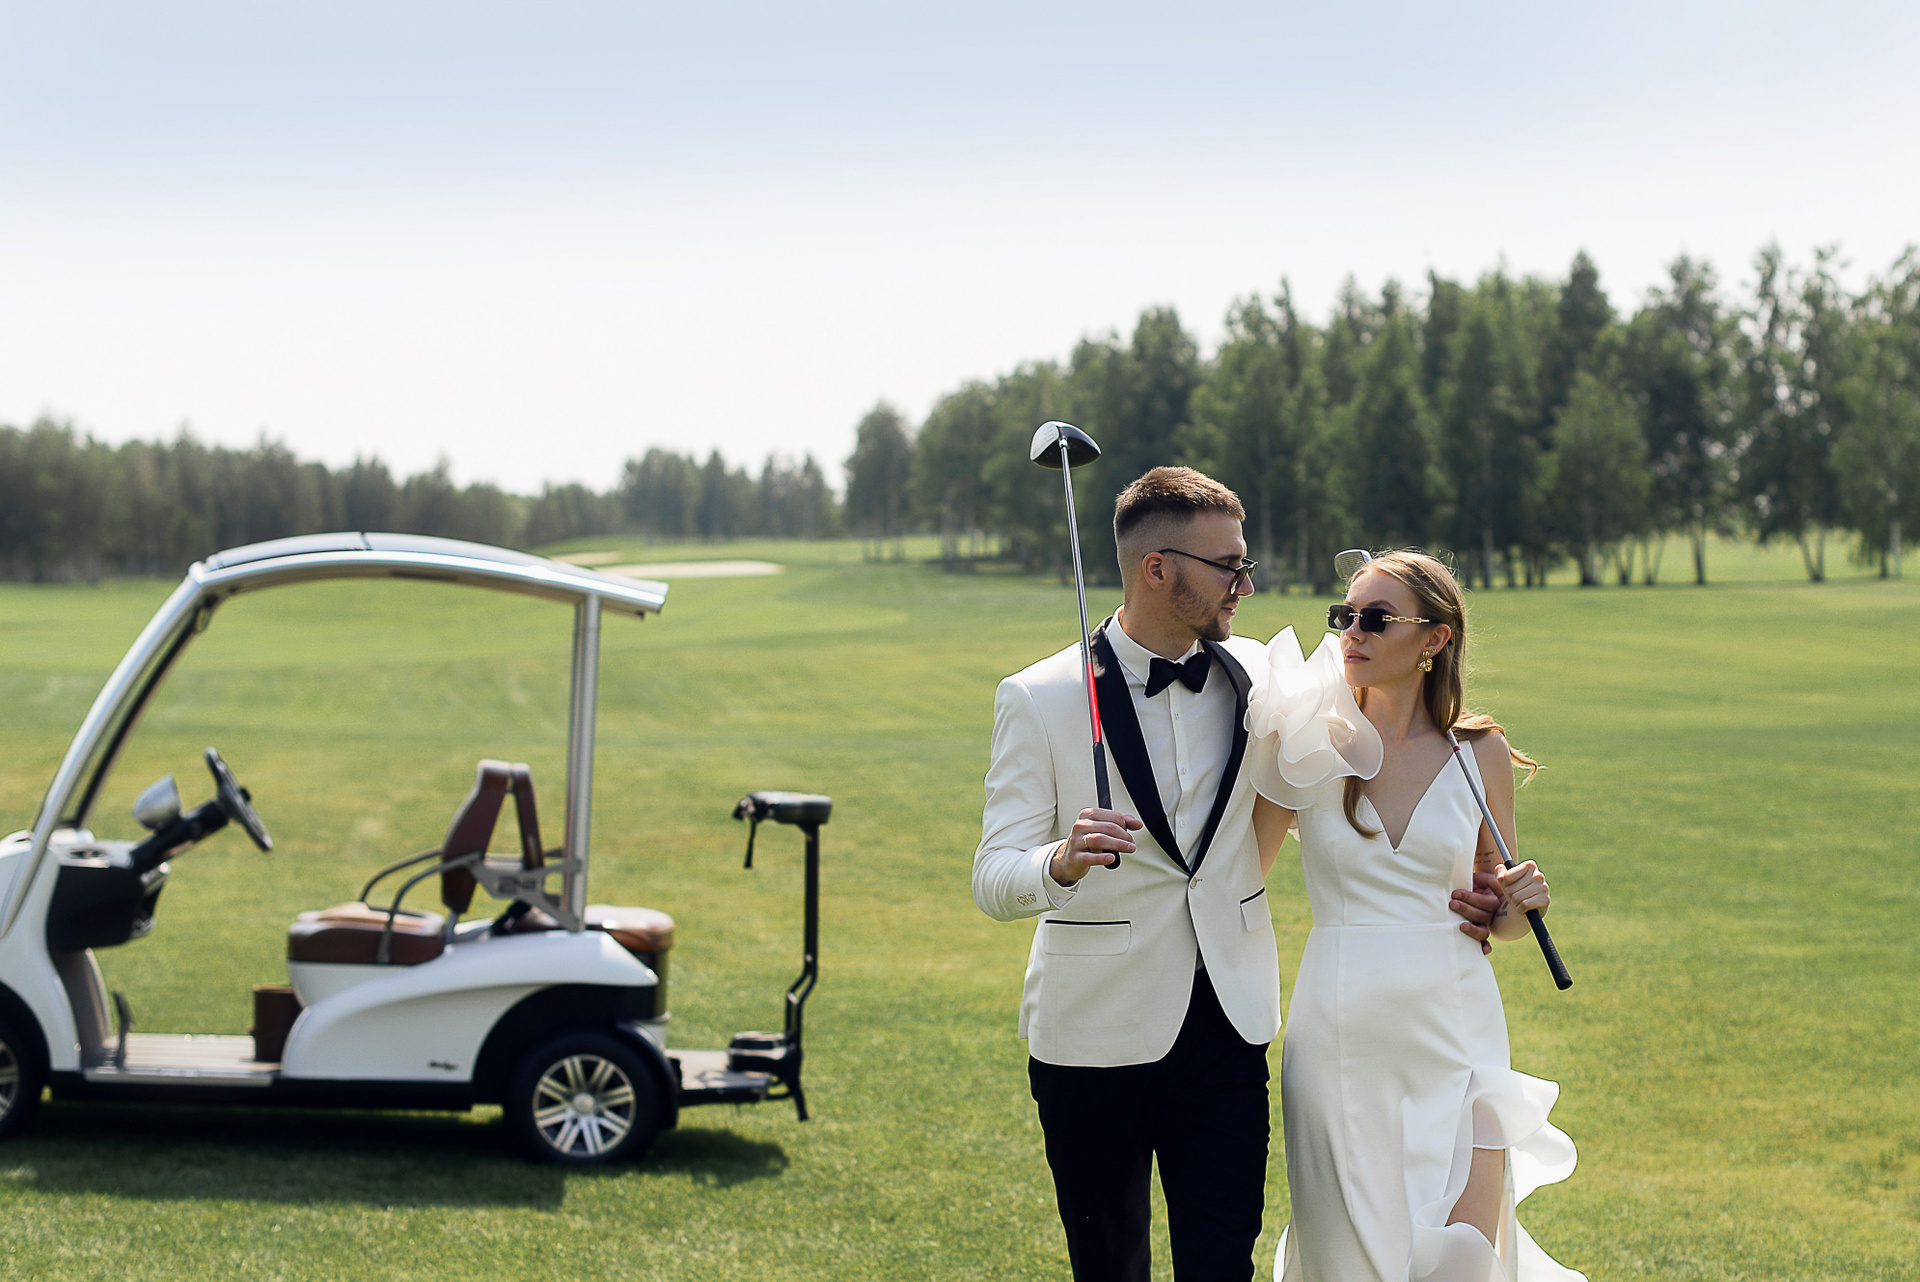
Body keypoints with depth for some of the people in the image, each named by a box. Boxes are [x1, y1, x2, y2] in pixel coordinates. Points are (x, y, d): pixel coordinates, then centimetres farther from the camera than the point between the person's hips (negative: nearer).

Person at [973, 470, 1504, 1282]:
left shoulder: (1257, 676, 2)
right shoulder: (1038, 699, -8)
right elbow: (993, 881, -13)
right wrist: (1063, 862, -35)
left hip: (1227, 1030, 2)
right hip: (1093, 1033, -2)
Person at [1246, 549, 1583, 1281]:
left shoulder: (1479, 752, 2)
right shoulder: (1308, 746, -2)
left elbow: (1496, 917, 10)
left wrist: (1520, 902, -8)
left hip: (1455, 1032, 1)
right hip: (1341, 1029, -1)